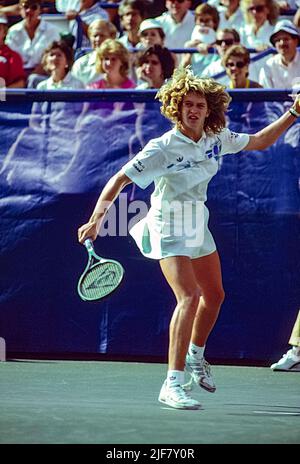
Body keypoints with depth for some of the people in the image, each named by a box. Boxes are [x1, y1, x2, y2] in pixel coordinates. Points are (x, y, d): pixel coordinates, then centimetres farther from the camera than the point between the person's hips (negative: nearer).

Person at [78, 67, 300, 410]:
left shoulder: (215, 139, -3)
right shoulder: (164, 147, -22)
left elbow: (260, 141, 14)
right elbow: (119, 180, -20)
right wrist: (96, 220, -29)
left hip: (198, 225, 8)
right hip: (169, 228, -8)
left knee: (214, 296, 19)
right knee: (189, 297, -23)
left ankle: (195, 356, 47)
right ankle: (172, 385, -25)